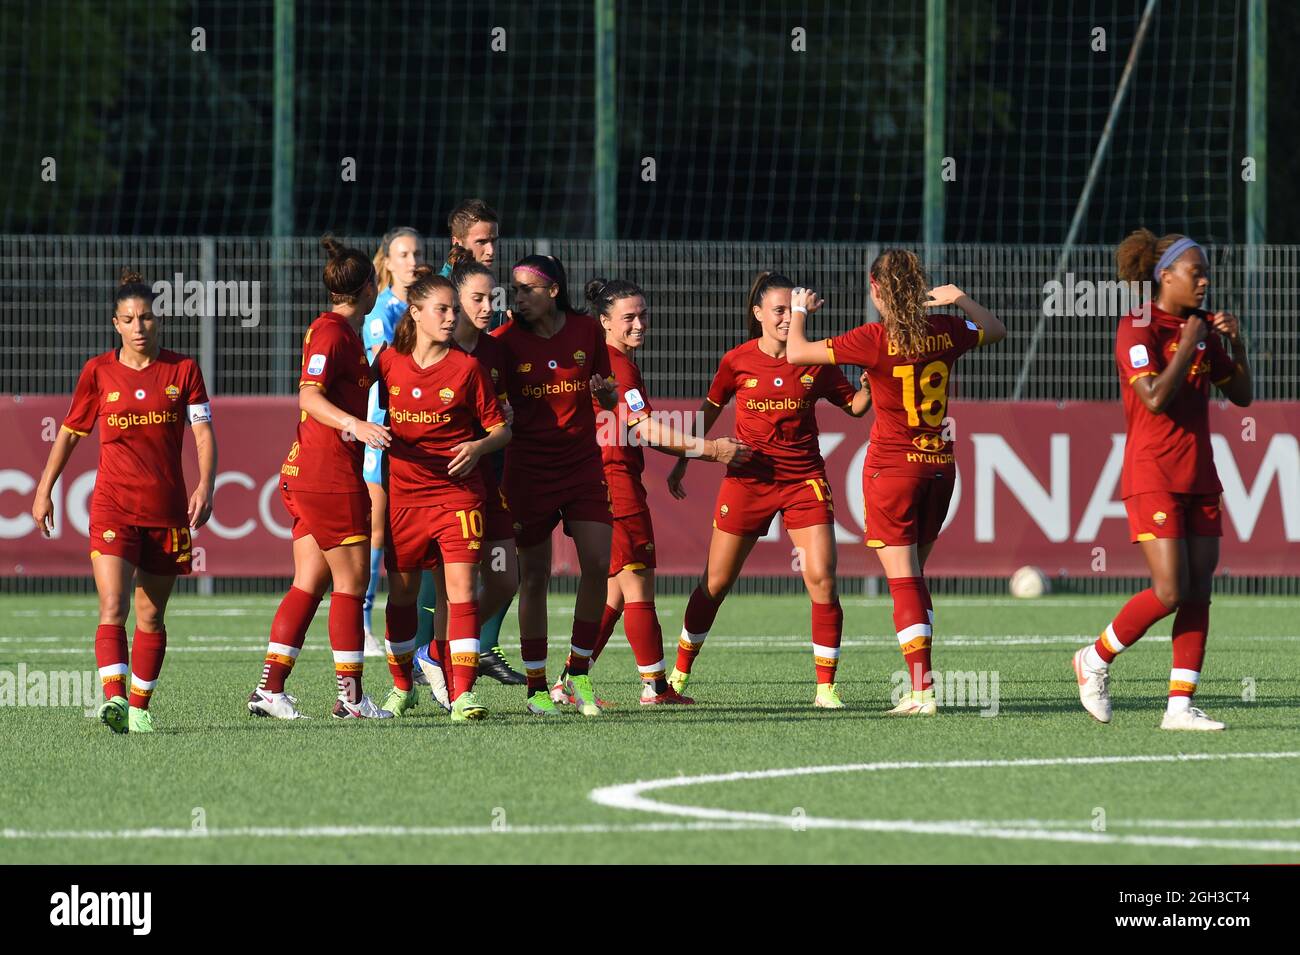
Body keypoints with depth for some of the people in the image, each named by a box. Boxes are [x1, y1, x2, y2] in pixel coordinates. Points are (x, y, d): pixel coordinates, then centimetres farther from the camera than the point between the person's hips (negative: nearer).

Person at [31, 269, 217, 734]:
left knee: (151, 616, 7)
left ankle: (139, 706, 18)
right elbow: (70, 432, 14)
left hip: (167, 510, 1)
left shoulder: (183, 369, 4)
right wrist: (44, 491, 12)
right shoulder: (98, 372, 4)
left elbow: (204, 433, 0)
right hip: (113, 507, -1)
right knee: (113, 608, -17)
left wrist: (205, 486, -16)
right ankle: (113, 698, -29)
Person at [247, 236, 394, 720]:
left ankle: (269, 689, 7)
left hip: (308, 475, 10)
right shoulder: (332, 331, -12)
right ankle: (350, 696, -1)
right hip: (331, 474, -10)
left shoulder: (342, 330, 17)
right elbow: (310, 395, -23)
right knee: (351, 580, -4)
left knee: (310, 583, 9)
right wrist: (356, 425, -37)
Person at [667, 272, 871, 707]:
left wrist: (870, 383, -12)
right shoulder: (738, 361, -2)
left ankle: (826, 686, -5)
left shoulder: (815, 363, 0)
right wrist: (681, 463, 18)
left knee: (821, 580, -12)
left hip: (804, 479, 0)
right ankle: (679, 672, 24)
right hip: (748, 478, 0)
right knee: (715, 582, 6)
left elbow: (855, 406, 9)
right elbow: (709, 411, 12)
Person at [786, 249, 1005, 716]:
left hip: (891, 467, -5)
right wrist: (960, 299, 23)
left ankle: (922, 690, -12)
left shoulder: (875, 339, -15)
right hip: (940, 465, 5)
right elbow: (996, 329, 22)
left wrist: (799, 311, 9)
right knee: (914, 577, 17)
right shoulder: (946, 331, 0)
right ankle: (920, 682, 17)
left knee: (904, 581, -5)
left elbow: (796, 352, -9)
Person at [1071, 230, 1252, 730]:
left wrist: (1236, 342, 0)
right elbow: (1155, 398, -22)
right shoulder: (1137, 328, -10)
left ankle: (1180, 705, 3)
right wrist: (1187, 346, -16)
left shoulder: (1204, 327, 11)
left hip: (1199, 477, 7)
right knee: (1170, 591, -13)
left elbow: (1242, 395, 14)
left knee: (1199, 591, 0)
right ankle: (1096, 660, 9)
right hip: (1153, 477, -7)